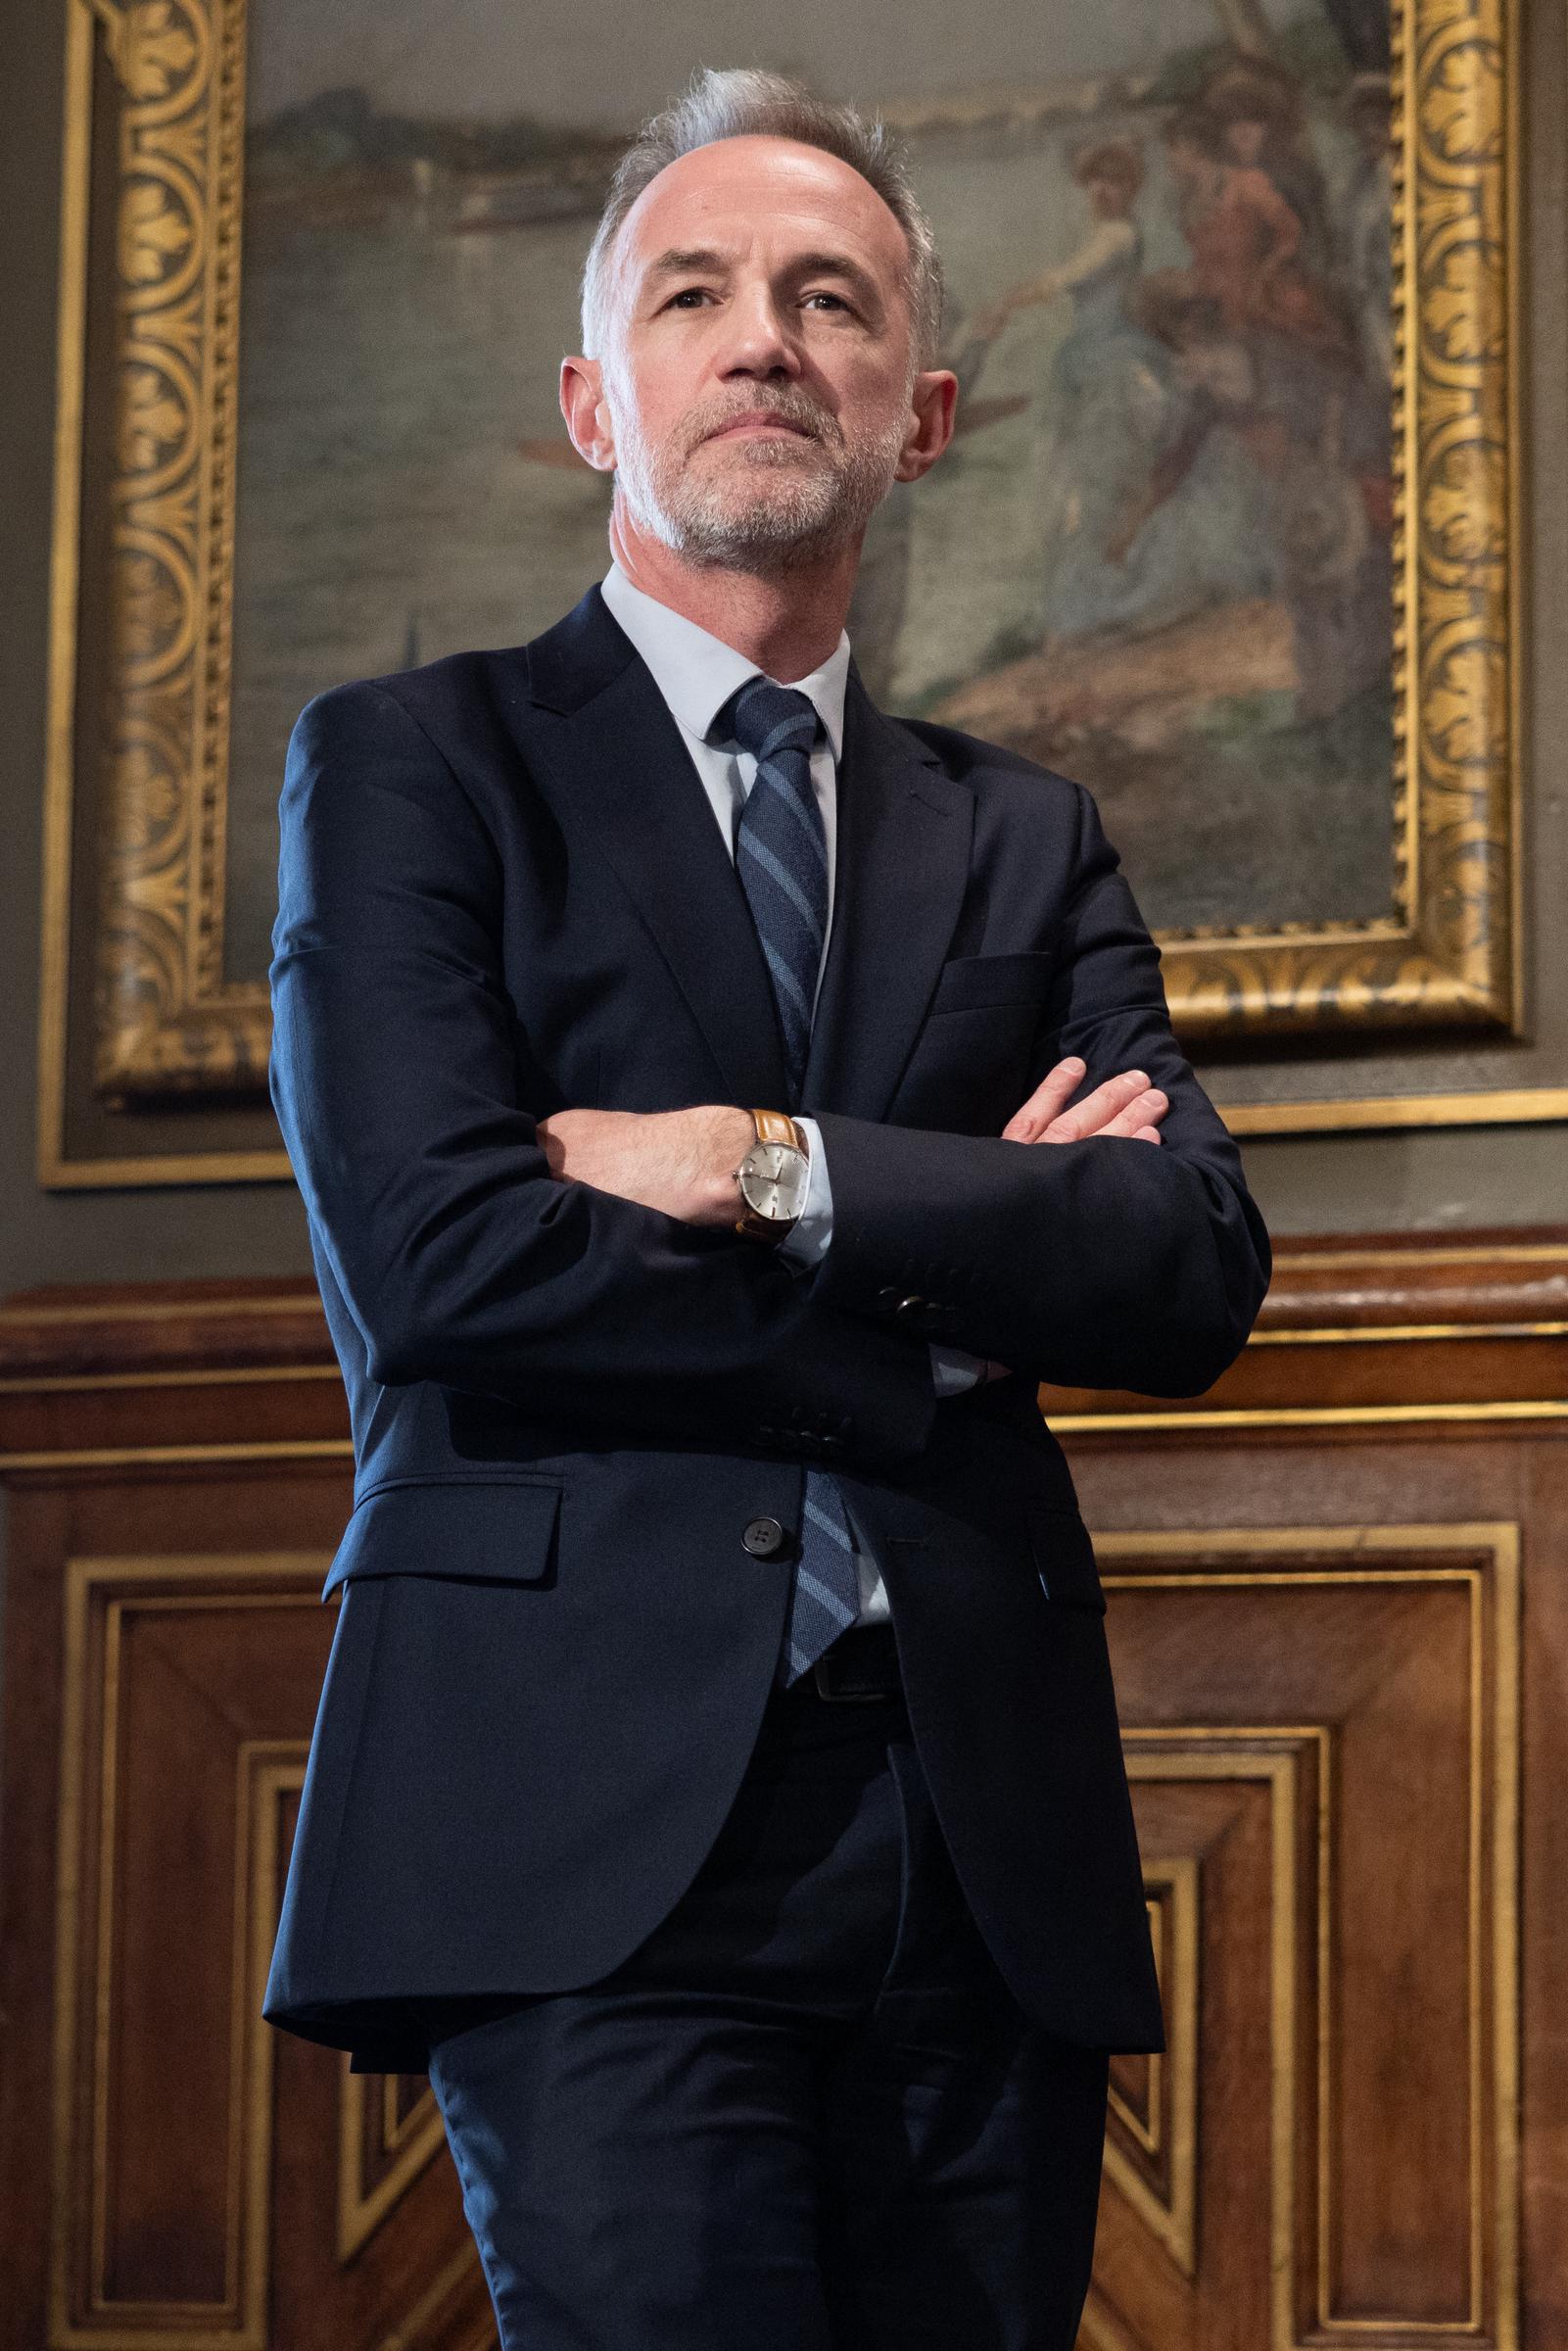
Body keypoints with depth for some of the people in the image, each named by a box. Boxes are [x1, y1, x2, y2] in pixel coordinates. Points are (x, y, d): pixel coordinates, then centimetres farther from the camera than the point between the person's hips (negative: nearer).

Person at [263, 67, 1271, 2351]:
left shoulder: (1023, 841, 20)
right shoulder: (411, 767, 8)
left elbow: (1200, 1272, 3)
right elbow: (437, 1265, -8)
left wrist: (776, 1173, -9)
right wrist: (935, 1312, -2)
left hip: (985, 1822, 4)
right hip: (592, 1807, -4)